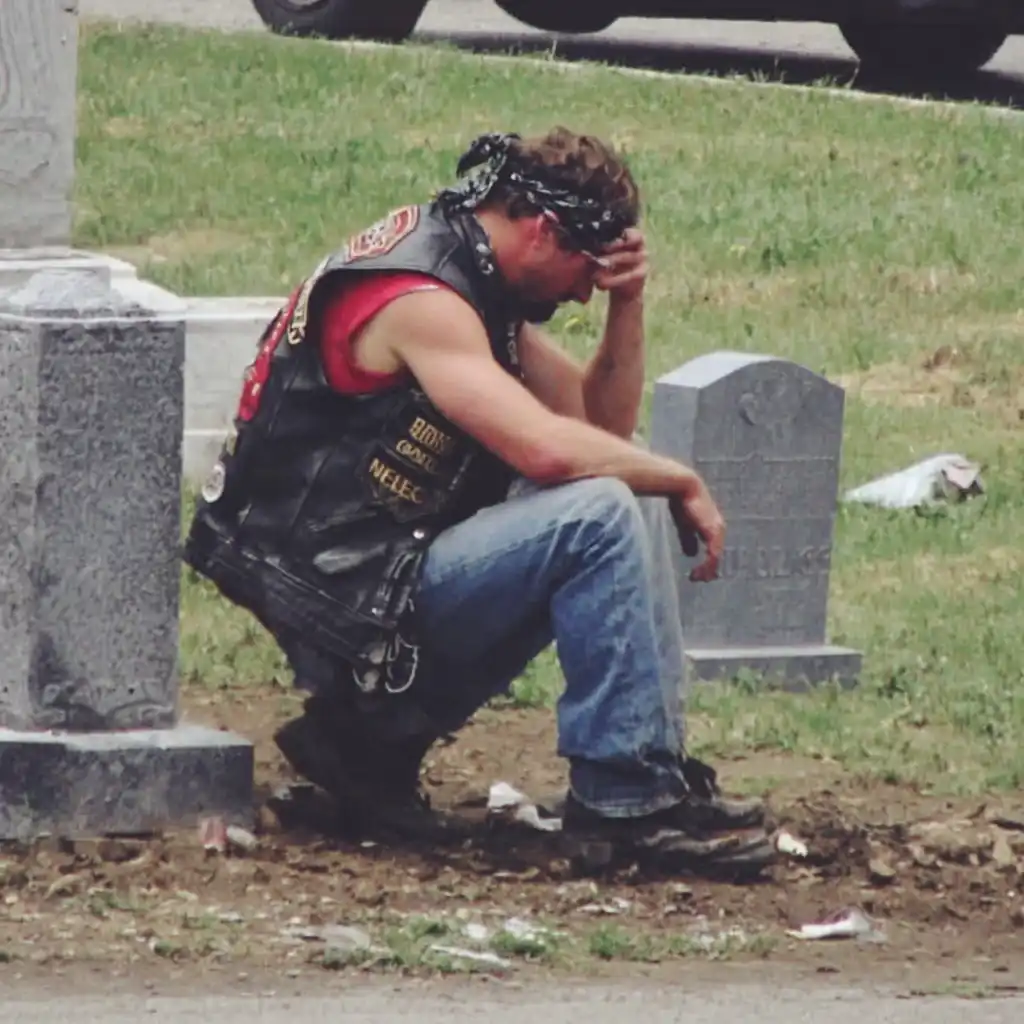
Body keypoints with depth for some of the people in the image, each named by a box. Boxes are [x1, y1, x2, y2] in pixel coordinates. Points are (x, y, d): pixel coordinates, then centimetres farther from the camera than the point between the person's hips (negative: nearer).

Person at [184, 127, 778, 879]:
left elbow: (605, 423, 18)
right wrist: (682, 482, -14)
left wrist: (627, 303, 3)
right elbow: (547, 448, -28)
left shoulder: (477, 283, 14)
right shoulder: (422, 300, -18)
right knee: (598, 517, -25)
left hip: (398, 575, 11)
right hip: (347, 599, -11)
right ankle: (629, 798, -19)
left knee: (640, 504, 12)